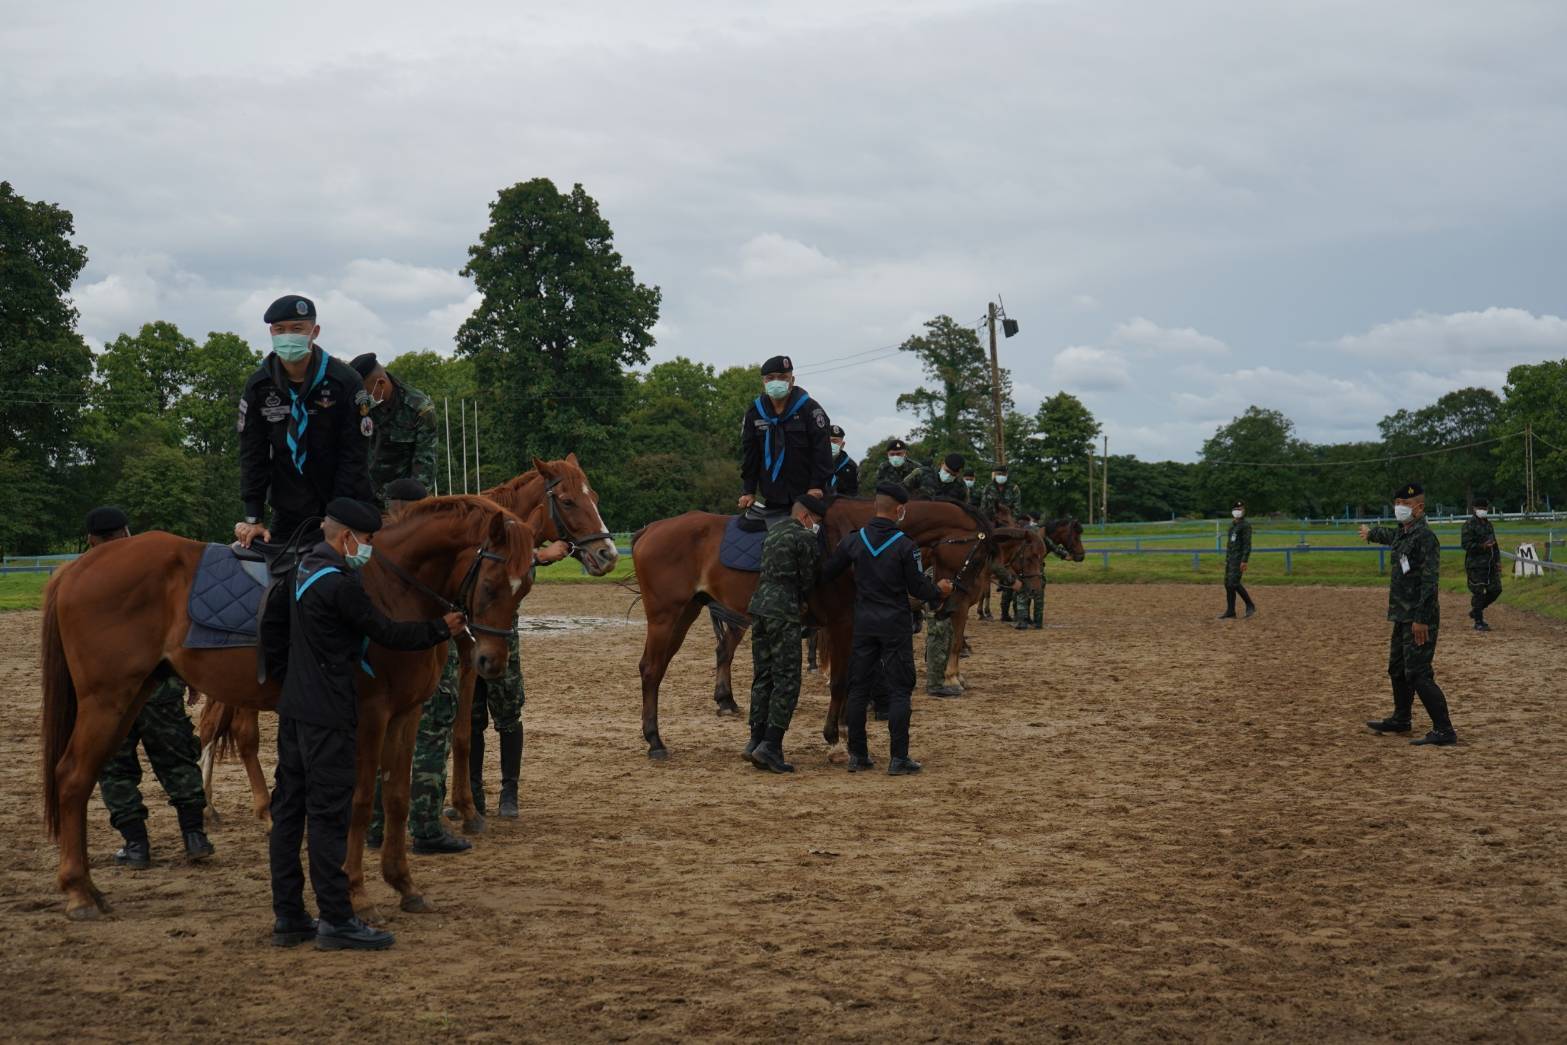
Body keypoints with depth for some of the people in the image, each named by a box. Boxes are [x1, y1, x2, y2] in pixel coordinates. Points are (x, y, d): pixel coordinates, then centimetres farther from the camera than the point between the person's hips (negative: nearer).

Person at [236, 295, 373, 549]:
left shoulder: (346, 382, -10)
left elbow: (354, 455, -12)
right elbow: (252, 454, -1)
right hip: (287, 515, 3)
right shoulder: (258, 387, 0)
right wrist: (253, 518, -9)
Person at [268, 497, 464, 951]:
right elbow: (385, 632, -12)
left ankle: (288, 917, 17)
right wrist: (441, 629, -2)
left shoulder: (307, 570, 12)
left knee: (289, 808, 11)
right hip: (327, 714, -10)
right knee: (329, 813, -5)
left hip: (294, 709, 10)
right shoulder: (339, 583, -17)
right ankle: (335, 921, -1)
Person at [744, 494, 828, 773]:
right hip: (784, 611, -9)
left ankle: (756, 740, 13)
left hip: (759, 606, 9)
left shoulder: (772, 533, 19)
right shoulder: (804, 537, -6)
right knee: (787, 680, -5)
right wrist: (801, 600, 16)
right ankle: (771, 744, -11)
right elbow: (808, 580, -4)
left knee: (762, 677, 12)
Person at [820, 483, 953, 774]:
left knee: (858, 689, 10)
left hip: (863, 624, 4)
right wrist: (939, 591, 13)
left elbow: (825, 574, 3)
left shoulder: (853, 541, -2)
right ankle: (898, 758, -1)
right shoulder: (905, 546, -12)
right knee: (899, 691, 2)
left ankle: (857, 756, 13)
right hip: (896, 625, -3)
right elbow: (918, 587, -8)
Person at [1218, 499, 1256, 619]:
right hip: (1230, 558, 9)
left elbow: (1247, 544, -16)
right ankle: (1230, 612, 10)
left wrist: (1244, 561, -23)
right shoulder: (1232, 524, 18)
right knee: (1227, 584, 6)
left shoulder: (1245, 524, -9)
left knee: (1234, 583, -15)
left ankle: (1250, 605, -1)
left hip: (1239, 558, -9)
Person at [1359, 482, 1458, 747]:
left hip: (1419, 619, -10)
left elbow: (1430, 580, -23)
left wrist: (1421, 619, -27)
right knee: (1397, 669, 22)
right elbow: (1389, 534, 40)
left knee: (1418, 674, -14)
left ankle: (1444, 731, -14)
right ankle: (1400, 720, 39)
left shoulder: (1424, 537, -16)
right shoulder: (1401, 534, 13)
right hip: (1402, 616, 10)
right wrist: (1370, 532, 61)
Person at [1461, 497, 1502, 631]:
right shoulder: (1469, 525, -8)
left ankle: (1475, 611, 24)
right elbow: (1466, 544, -16)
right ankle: (1478, 622, 3)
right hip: (1475, 565, -8)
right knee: (1478, 593, -5)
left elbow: (1494, 544, 24)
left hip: (1490, 564, 8)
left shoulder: (1488, 524, 17)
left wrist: (1497, 561, 16)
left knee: (1495, 589, 7)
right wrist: (1483, 546, -25)